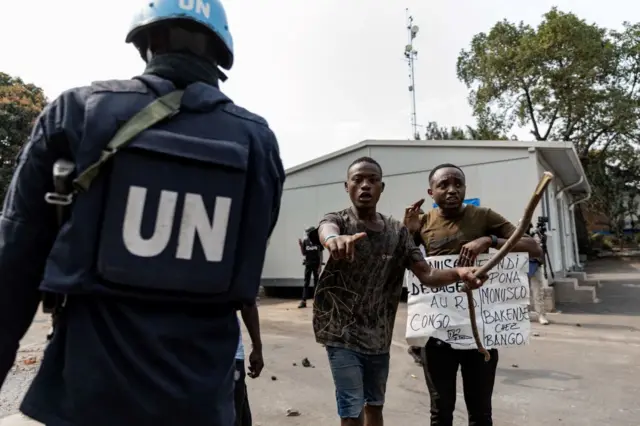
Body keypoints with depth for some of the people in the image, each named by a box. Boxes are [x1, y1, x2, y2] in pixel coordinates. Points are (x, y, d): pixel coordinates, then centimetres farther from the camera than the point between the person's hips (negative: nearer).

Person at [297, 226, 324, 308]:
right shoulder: (305, 241, 1)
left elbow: (321, 255, -3)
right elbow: (303, 254, 5)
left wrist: (320, 266, -7)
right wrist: (300, 245, -9)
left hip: (316, 265, -2)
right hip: (308, 265, 2)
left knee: (316, 283, 7)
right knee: (306, 283, -1)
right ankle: (303, 301, -3)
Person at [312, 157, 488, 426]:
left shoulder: (397, 231, 1)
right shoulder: (338, 221, -9)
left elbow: (426, 275, -3)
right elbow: (327, 230, -34)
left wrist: (458, 272, -25)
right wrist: (334, 238, -60)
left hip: (379, 335, 5)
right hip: (342, 333, -4)